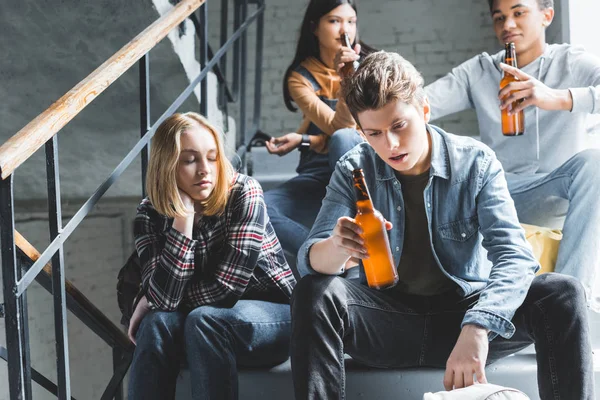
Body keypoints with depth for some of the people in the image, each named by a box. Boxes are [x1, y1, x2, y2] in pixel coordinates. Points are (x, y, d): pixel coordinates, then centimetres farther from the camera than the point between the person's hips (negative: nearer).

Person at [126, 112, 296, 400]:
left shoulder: (243, 194, -18)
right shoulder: (150, 216, -8)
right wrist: (183, 217, -26)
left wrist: (151, 303, -11)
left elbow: (225, 287, -22)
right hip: (209, 324, 3)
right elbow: (163, 295, -22)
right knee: (157, 324, -28)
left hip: (273, 314, -3)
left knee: (205, 320, -32)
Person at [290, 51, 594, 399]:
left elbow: (514, 255, -19)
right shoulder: (354, 171, -3)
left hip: (465, 309, -1)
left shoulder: (476, 162, -7)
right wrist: (336, 247, -38)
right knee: (313, 293, -26)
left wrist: (477, 328, -39)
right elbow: (311, 261, -11)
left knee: (562, 294, -25)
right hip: (389, 319, 1)